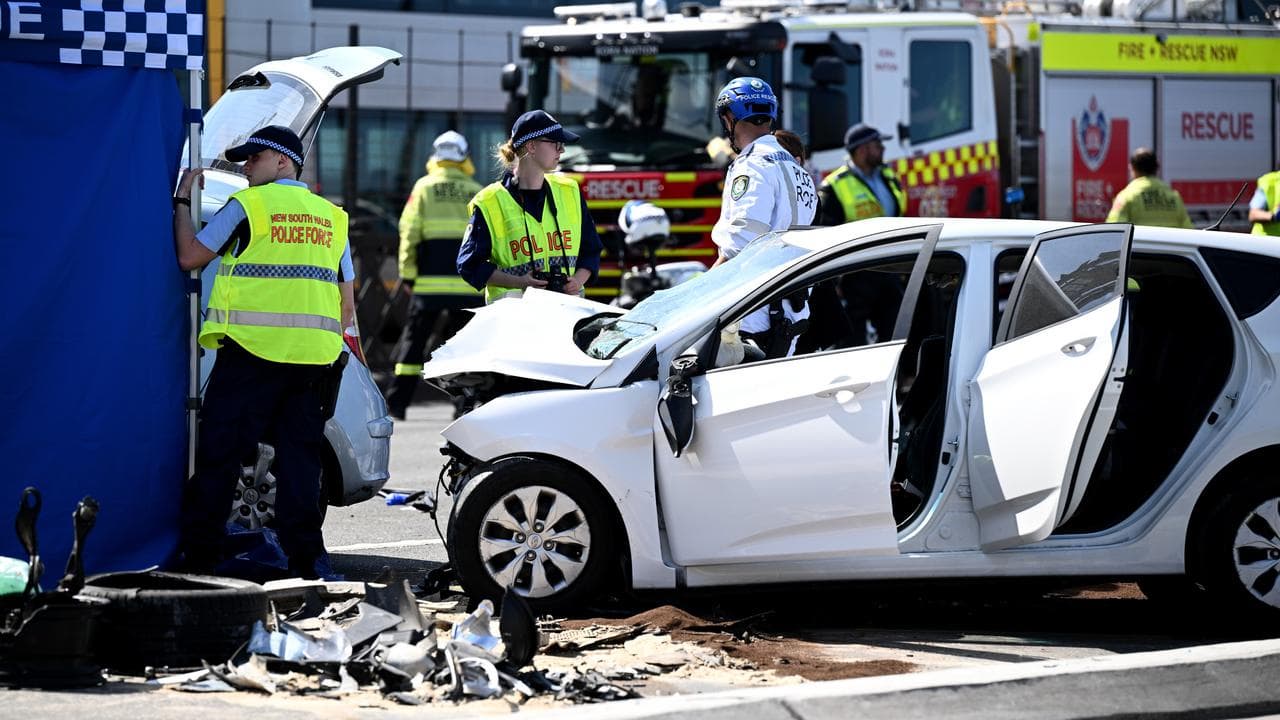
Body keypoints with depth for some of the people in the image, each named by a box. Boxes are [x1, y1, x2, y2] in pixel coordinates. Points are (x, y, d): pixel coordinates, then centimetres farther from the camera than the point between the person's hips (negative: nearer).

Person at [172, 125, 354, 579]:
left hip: (251, 351, -5)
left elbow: (189, 256, 1)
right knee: (300, 454, 8)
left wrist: (182, 202, 13)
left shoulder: (248, 206, -1)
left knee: (220, 454, 1)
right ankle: (304, 555, 2)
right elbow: (347, 306, 16)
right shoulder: (331, 217, 17)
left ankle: (199, 552, 2)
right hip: (313, 358, 5)